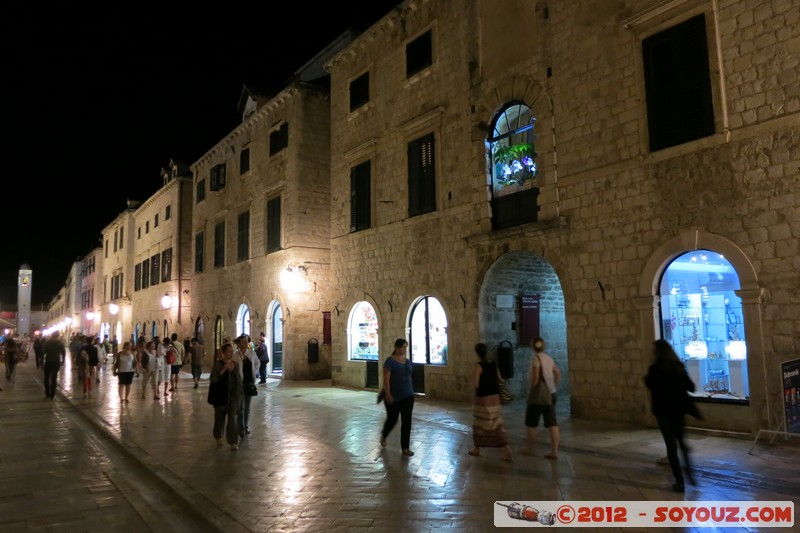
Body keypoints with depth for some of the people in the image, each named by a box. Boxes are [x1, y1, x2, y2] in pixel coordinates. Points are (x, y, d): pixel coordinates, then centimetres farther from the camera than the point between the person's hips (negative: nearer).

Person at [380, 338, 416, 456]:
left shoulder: (408, 361, 7)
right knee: (392, 419, 9)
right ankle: (383, 436, 39)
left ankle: (405, 447, 6)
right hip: (393, 397, -5)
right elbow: (386, 378, -17)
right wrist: (387, 394, -23)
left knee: (406, 421, 0)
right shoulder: (390, 361, -12)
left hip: (407, 396, 5)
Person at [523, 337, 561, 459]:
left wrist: (532, 390, -9)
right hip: (551, 394, 7)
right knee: (552, 423, 7)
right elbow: (558, 373, 14)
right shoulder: (549, 358, 7)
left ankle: (530, 448, 21)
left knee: (531, 422, 10)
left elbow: (535, 377, -21)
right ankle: (554, 451, 7)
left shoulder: (536, 358, -14)